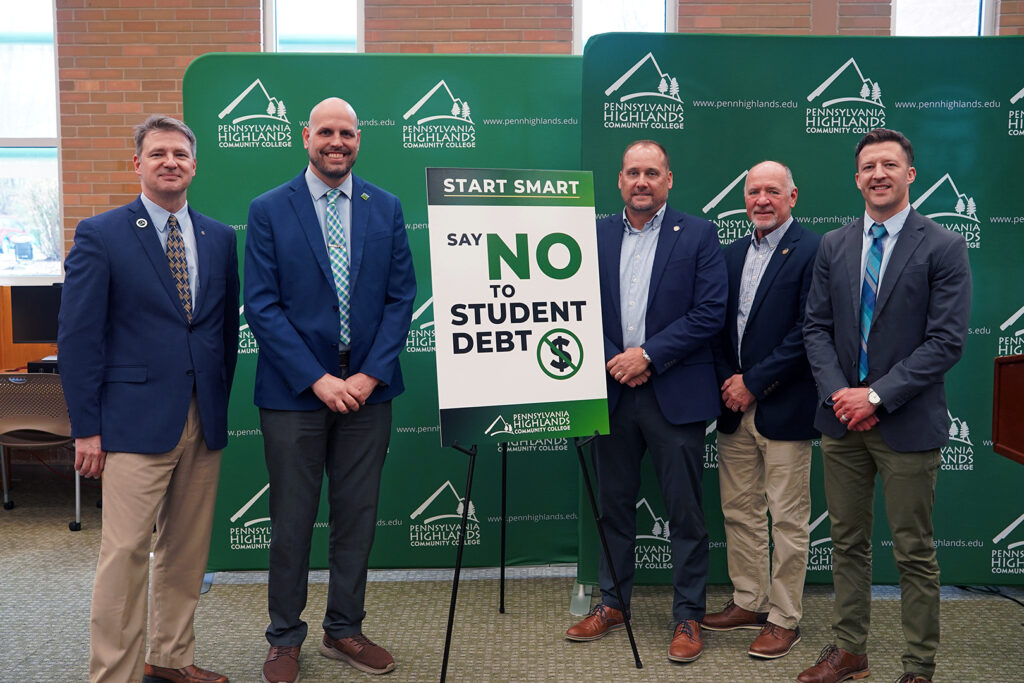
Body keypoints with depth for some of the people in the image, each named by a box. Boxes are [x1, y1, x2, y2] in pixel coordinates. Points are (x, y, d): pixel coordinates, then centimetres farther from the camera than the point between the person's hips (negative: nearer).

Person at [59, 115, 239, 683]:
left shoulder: (220, 238, 11)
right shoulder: (100, 235, -2)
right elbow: (77, 337, -5)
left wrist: (222, 399, 10)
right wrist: (86, 428, -8)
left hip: (204, 422, 5)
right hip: (136, 420, -4)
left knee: (186, 550, 13)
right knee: (125, 554, -2)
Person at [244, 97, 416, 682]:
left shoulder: (386, 208, 7)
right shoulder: (269, 210, -1)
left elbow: (402, 297, 3)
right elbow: (262, 305, -6)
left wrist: (371, 374, -8)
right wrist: (317, 379, -14)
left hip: (367, 388, 3)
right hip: (294, 391, -2)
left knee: (358, 516, 11)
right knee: (292, 520, 7)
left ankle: (345, 630, 28)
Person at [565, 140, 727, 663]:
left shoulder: (698, 235, -1)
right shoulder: (595, 236, 7)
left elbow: (710, 312, -8)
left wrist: (647, 355, -14)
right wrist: (613, 361, -10)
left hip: (676, 395, -3)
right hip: (612, 391, 3)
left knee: (686, 513, 4)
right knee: (614, 505, 14)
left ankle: (688, 617, 18)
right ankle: (612, 604, 29)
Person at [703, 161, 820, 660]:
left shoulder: (812, 252, -8)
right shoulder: (732, 254, 13)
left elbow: (807, 333, -15)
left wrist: (752, 383, -13)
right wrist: (727, 380, -1)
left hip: (784, 408, -7)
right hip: (735, 408, 7)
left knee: (788, 519, 3)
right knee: (738, 512, 14)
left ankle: (784, 619, 15)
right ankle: (749, 603, 29)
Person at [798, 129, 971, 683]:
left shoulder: (943, 248, -5)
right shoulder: (833, 246, 8)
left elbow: (946, 341, -11)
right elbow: (816, 327, 6)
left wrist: (877, 395, -16)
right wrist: (839, 393, -9)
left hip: (906, 423, -4)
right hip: (842, 419, 4)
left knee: (914, 553, 6)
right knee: (847, 543, 14)